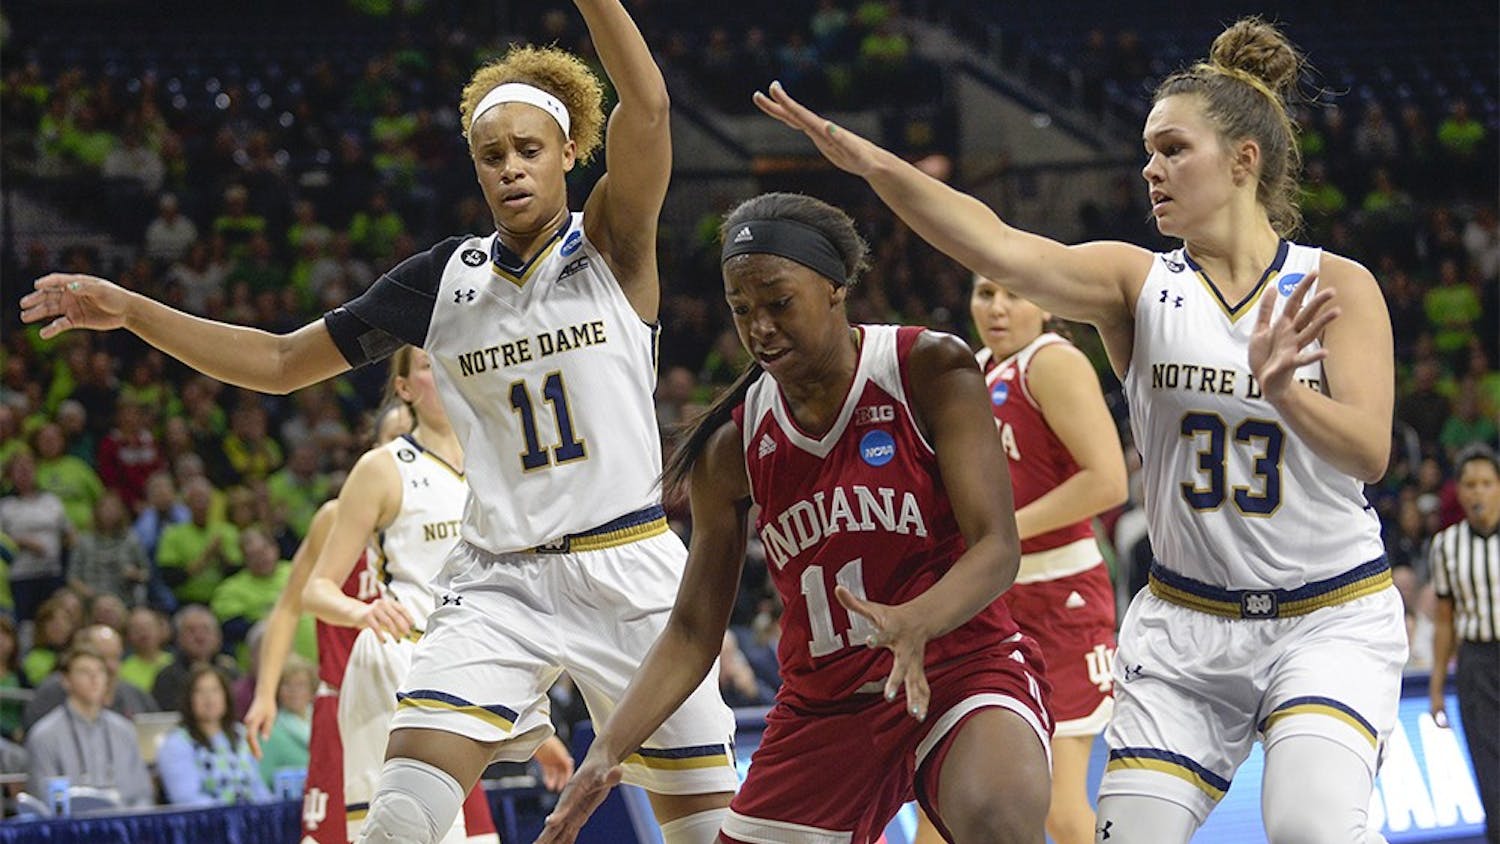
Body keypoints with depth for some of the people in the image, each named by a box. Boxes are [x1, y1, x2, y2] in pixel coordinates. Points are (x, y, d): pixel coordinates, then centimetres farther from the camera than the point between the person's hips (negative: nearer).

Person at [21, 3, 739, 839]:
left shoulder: (610, 247, -2)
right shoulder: (447, 279, 6)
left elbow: (646, 107, -21)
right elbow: (279, 361, 11)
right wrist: (129, 310, 4)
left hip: (627, 573, -2)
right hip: (500, 582, 2)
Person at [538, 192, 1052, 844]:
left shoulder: (930, 370, -9)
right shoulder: (732, 448, 1)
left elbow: (996, 547, -15)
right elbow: (693, 632, 3)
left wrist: (914, 624, -36)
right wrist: (608, 751, -12)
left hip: (959, 663, -5)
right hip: (825, 703, 5)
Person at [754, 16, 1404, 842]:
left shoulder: (1337, 286, -3)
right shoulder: (1137, 282, 0)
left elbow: (1368, 452, -14)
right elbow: (1000, 249, -17)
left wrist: (1281, 391, -35)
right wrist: (870, 162, -34)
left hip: (1331, 620, -2)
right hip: (1186, 622, 3)